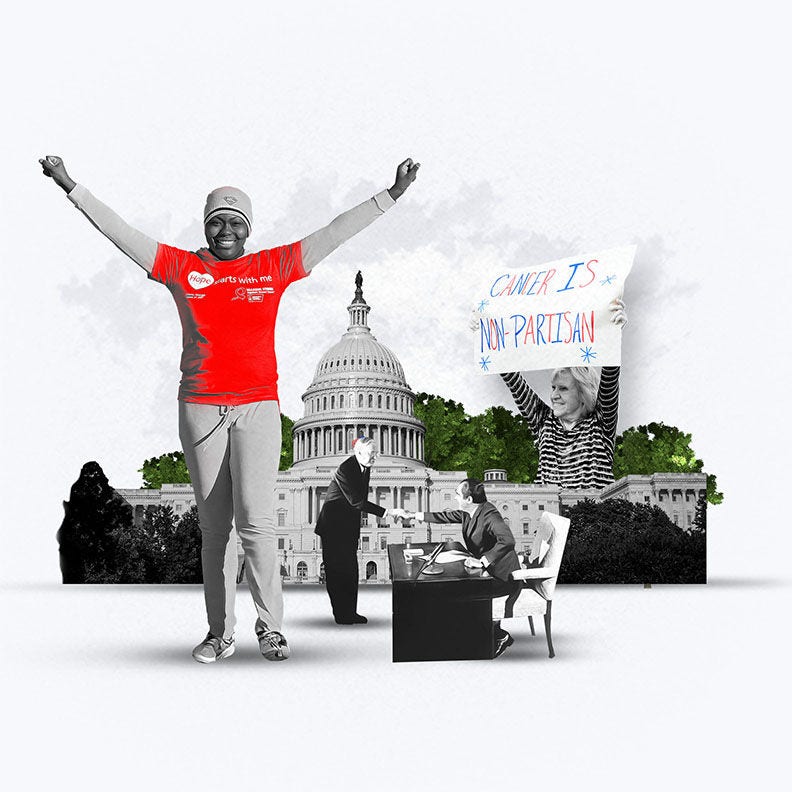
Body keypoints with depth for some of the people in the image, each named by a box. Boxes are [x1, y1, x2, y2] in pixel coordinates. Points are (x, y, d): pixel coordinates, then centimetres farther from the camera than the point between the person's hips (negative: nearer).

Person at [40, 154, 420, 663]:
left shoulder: (274, 267, 8)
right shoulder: (182, 268, 8)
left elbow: (336, 233, 7)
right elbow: (117, 230, 9)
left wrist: (390, 196, 5)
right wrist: (71, 188, 6)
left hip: (258, 408, -1)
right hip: (200, 409, 2)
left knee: (255, 517, -13)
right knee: (214, 526, 6)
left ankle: (270, 626, -1)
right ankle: (221, 633, 13)